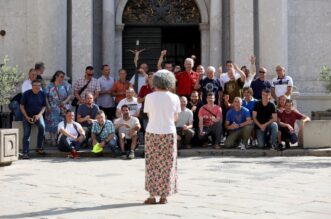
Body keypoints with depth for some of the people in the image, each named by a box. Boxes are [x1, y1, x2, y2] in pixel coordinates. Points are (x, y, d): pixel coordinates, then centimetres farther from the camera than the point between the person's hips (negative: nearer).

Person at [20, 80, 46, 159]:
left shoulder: (42, 94, -3)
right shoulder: (26, 94, -10)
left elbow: (44, 106, 5)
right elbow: (21, 106, -5)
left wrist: (39, 115, -12)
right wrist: (27, 117, -12)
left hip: (38, 115, 1)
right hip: (27, 116, -1)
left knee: (42, 126, -26)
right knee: (26, 134, -8)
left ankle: (39, 148, -14)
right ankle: (25, 153, -2)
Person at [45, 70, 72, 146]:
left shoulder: (65, 85, 8)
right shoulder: (50, 86, 6)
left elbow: (70, 95, 5)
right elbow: (46, 96, 3)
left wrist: (65, 101, -12)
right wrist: (48, 106, -8)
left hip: (63, 108, 0)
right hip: (52, 108, 0)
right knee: (52, 124, -2)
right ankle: (52, 140, 2)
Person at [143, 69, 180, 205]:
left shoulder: (149, 97, -3)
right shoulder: (174, 98, -2)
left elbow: (149, 115, 3)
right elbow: (175, 118, 4)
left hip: (152, 133, 0)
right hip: (169, 133, 0)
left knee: (152, 164, 7)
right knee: (167, 164, 8)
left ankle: (152, 196, 8)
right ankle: (164, 196, 10)